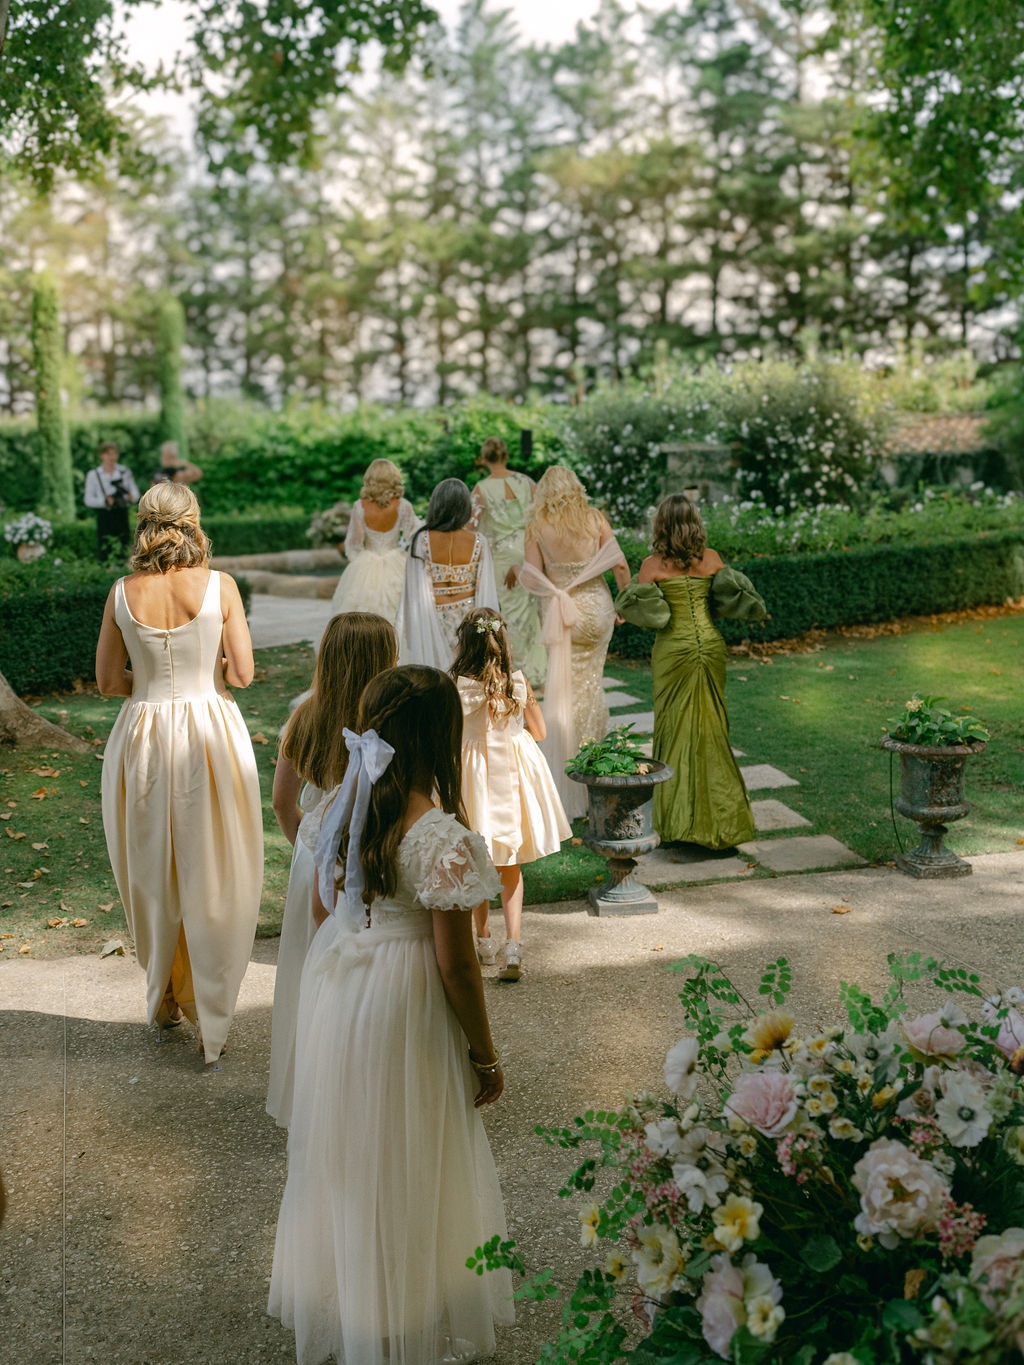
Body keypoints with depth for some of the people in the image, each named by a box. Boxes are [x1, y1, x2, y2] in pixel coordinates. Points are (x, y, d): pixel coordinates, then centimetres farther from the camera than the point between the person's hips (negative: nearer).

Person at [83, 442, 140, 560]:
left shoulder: (125, 471, 11)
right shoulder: (93, 475, 3)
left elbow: (135, 493, 10)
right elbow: (88, 500, -1)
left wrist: (131, 497, -14)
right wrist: (105, 501, -17)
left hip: (122, 515, 2)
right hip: (104, 515, -2)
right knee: (105, 553, -3)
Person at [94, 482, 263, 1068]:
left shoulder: (122, 593, -4)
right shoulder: (220, 586, -9)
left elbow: (109, 681, 1)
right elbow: (242, 673, -8)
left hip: (142, 739, 2)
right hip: (211, 736, -2)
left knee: (152, 873, 18)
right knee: (213, 879, 9)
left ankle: (165, 998, 35)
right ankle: (211, 1016, 17)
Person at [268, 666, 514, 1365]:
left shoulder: (348, 802, -6)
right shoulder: (441, 835, -27)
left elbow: (323, 901, 7)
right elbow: (456, 964, -20)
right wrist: (485, 1056, -8)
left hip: (336, 983, 7)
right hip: (403, 1003, -7)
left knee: (342, 1149, 25)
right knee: (403, 1166, 13)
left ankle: (337, 1295, 48)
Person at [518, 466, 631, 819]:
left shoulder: (537, 526, -6)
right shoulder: (595, 519, -2)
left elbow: (533, 579, -8)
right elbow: (620, 565, -5)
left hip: (561, 610, -2)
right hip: (597, 608, 2)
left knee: (564, 687, 6)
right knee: (591, 683, 16)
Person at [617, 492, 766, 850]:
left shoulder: (653, 565, -9)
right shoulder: (711, 558, 0)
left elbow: (637, 609, -8)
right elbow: (729, 601, 4)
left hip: (673, 648, -3)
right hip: (710, 644, 3)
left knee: (677, 728, 6)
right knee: (711, 727, 11)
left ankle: (680, 816, 8)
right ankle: (718, 811, 16)